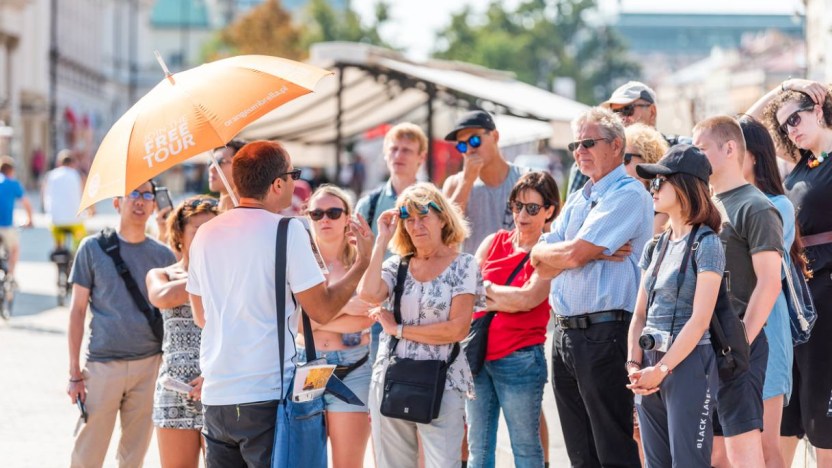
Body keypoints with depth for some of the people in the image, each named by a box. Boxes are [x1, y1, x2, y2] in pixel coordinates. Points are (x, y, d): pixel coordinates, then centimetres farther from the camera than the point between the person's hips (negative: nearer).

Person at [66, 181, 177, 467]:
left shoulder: (164, 256, 8)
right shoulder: (93, 248, 2)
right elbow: (78, 310, 3)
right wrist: (74, 372, -3)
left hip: (150, 366, 2)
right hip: (102, 365, -2)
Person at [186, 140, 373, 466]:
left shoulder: (205, 234, 9)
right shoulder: (287, 231, -9)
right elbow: (322, 310, -7)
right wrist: (363, 262, 6)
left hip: (215, 394, 6)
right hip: (267, 396, -6)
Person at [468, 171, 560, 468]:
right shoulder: (494, 242, 11)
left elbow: (528, 298, -15)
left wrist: (486, 289, -3)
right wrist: (508, 300, -8)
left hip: (520, 358, -5)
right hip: (478, 355, 5)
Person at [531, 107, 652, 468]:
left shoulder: (628, 194, -8)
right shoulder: (578, 200, 19)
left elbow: (574, 254, -17)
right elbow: (541, 265, 9)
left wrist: (554, 252, 5)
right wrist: (593, 252, -7)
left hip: (604, 333, -9)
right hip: (565, 333, 9)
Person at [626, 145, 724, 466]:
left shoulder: (706, 244, -7)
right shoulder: (655, 247, 14)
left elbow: (700, 320, -14)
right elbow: (640, 314, 12)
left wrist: (661, 370, -15)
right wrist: (634, 365, -3)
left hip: (687, 363, -7)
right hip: (650, 369, 7)